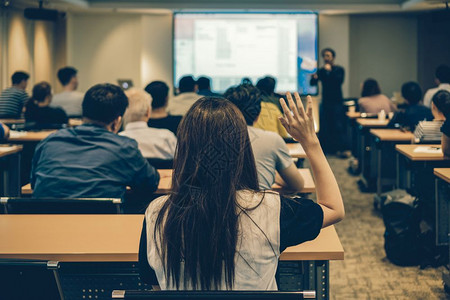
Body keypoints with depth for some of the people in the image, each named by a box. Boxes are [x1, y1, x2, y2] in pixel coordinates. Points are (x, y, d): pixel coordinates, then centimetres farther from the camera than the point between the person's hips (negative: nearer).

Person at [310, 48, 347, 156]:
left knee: (339, 126, -8)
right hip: (325, 102, 4)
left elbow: (339, 81, -17)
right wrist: (314, 78, -18)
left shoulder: (339, 69, 0)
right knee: (324, 126, 3)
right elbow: (312, 83, 3)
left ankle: (341, 149, -8)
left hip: (337, 102, -4)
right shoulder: (321, 70, 10)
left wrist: (330, 71, -22)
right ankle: (325, 148, 10)